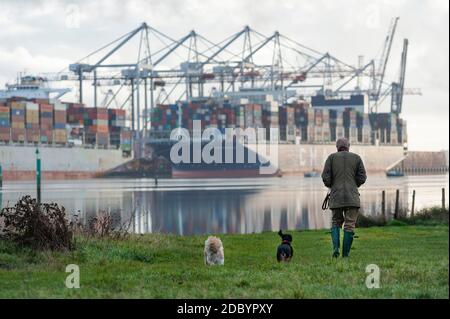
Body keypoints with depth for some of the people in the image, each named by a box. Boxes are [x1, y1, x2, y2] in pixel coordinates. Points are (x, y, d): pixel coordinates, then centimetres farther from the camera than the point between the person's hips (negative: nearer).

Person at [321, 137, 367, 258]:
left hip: (336, 197, 1)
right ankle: (345, 254, -4)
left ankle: (336, 247, -6)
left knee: (336, 222, 16)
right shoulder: (356, 158, 6)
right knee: (349, 225, 2)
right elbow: (362, 178, 2)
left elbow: (325, 177, -2)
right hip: (352, 196, -1)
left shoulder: (332, 157, 5)